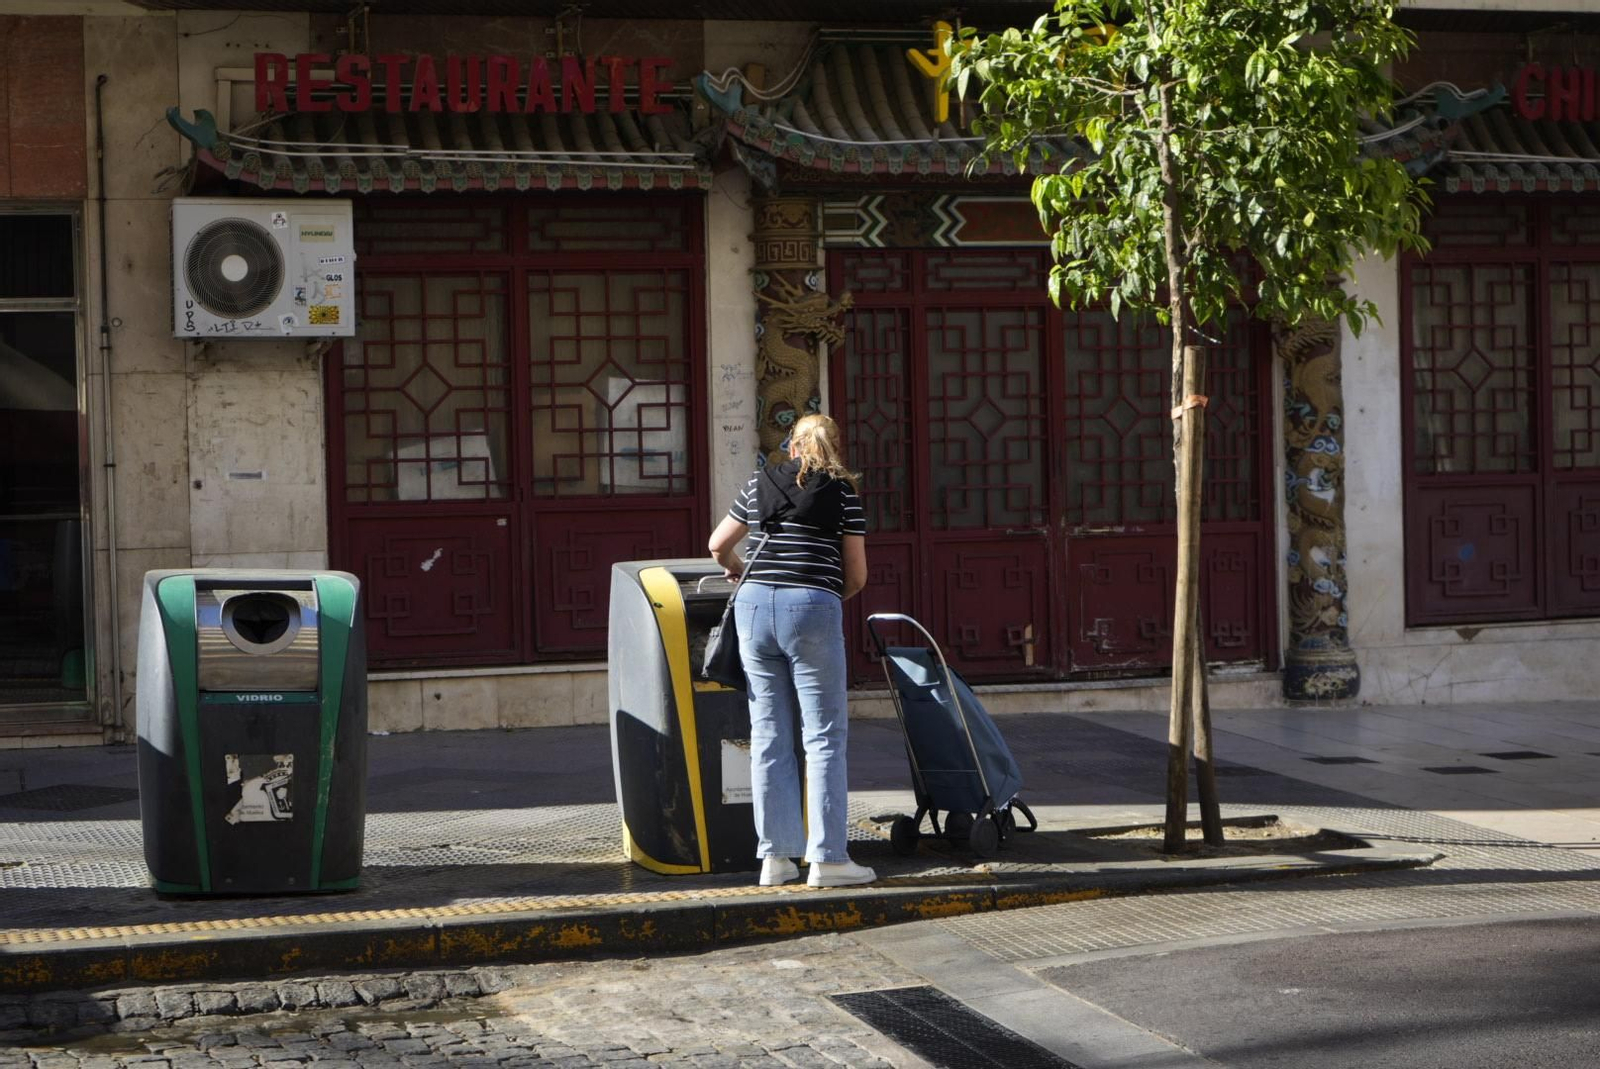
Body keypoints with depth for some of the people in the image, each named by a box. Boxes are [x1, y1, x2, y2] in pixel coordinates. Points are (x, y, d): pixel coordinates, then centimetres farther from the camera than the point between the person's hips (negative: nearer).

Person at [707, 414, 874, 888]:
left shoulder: (760, 482, 16)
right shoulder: (842, 491, 7)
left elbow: (718, 545, 24)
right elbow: (856, 574, 5)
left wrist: (737, 571, 45)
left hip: (754, 605, 4)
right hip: (811, 607, -4)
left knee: (769, 736, 8)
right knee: (824, 737, 0)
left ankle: (775, 856, 8)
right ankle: (827, 857, -3)